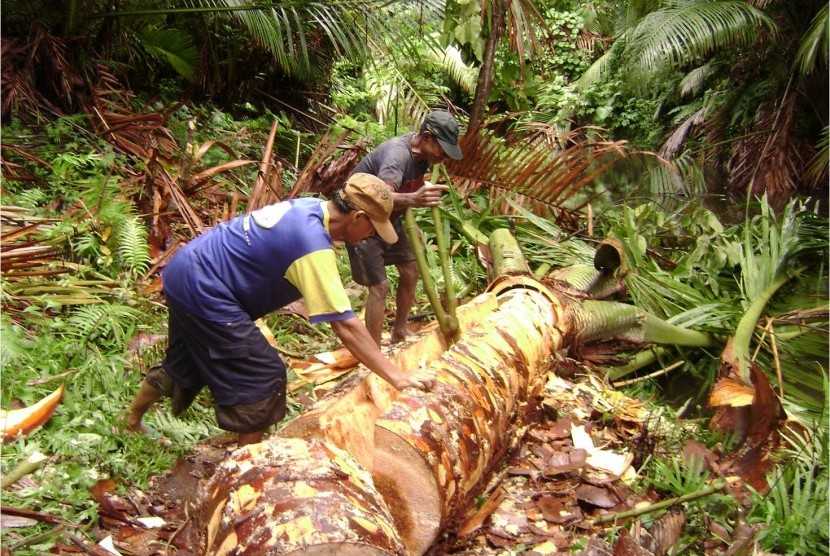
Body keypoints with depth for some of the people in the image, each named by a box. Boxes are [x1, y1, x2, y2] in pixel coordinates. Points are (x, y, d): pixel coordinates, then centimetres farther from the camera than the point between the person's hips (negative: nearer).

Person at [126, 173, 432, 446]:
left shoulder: (309, 207, -1)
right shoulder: (314, 245, -27)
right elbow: (345, 325, -30)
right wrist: (396, 377, -28)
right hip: (201, 289, -10)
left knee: (187, 362, 29)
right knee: (263, 376, -5)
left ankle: (132, 420, 51)